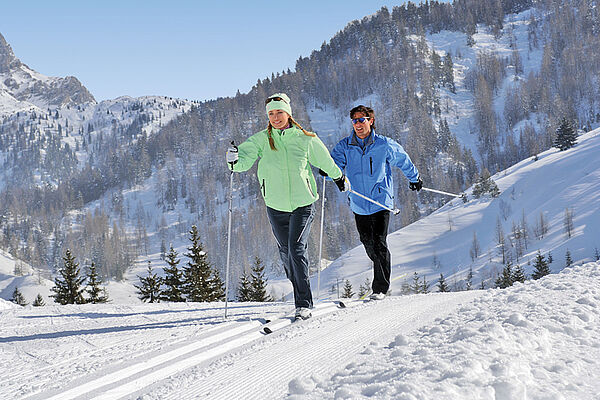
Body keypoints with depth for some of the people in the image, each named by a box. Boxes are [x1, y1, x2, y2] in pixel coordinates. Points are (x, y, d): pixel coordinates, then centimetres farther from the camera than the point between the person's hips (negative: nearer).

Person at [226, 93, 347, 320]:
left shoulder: (305, 139, -1)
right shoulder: (261, 140, 0)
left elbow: (325, 161, 15)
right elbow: (246, 158, -16)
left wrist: (339, 177, 30)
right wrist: (235, 160, -39)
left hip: (303, 204, -2)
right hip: (276, 207, 3)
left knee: (297, 249, -15)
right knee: (286, 253, 10)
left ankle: (304, 305, -13)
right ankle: (300, 292, 29)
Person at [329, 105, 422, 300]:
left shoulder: (384, 145, -6)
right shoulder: (345, 146, -1)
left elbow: (403, 160, 10)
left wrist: (414, 178, 25)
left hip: (381, 201, -3)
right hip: (359, 204, 3)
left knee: (379, 244, -10)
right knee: (367, 243, 13)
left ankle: (380, 288, -2)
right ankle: (383, 269, 40)